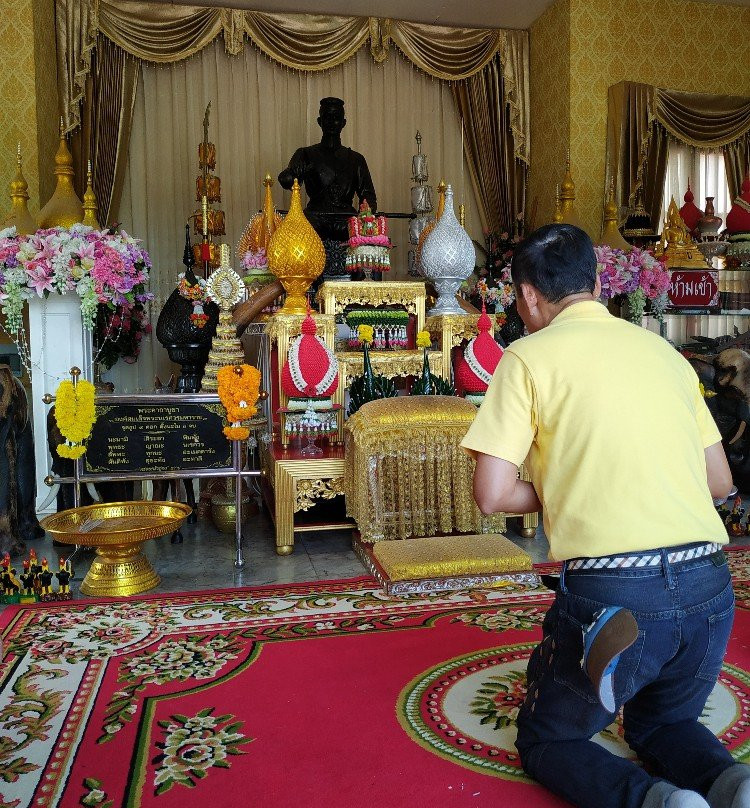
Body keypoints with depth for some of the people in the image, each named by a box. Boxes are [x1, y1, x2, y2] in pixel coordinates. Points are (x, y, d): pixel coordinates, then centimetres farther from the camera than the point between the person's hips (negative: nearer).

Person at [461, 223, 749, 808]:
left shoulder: (530, 356, -1)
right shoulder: (664, 351, 15)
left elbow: (491, 495, -5)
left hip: (611, 591, -5)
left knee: (546, 739, 19)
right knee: (664, 722, 31)